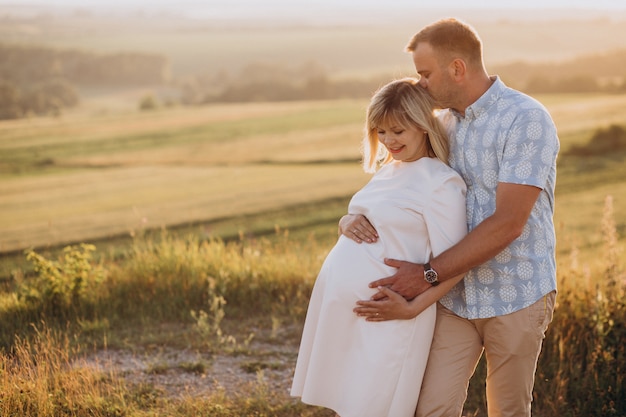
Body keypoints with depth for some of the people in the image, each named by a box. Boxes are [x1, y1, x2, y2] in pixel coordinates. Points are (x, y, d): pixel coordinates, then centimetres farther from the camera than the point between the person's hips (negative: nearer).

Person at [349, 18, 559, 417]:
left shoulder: (527, 120, -15)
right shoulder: (445, 123, 9)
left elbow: (508, 223, -21)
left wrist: (428, 274, -21)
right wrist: (356, 217, -11)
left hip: (515, 296, -5)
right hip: (455, 296, 5)